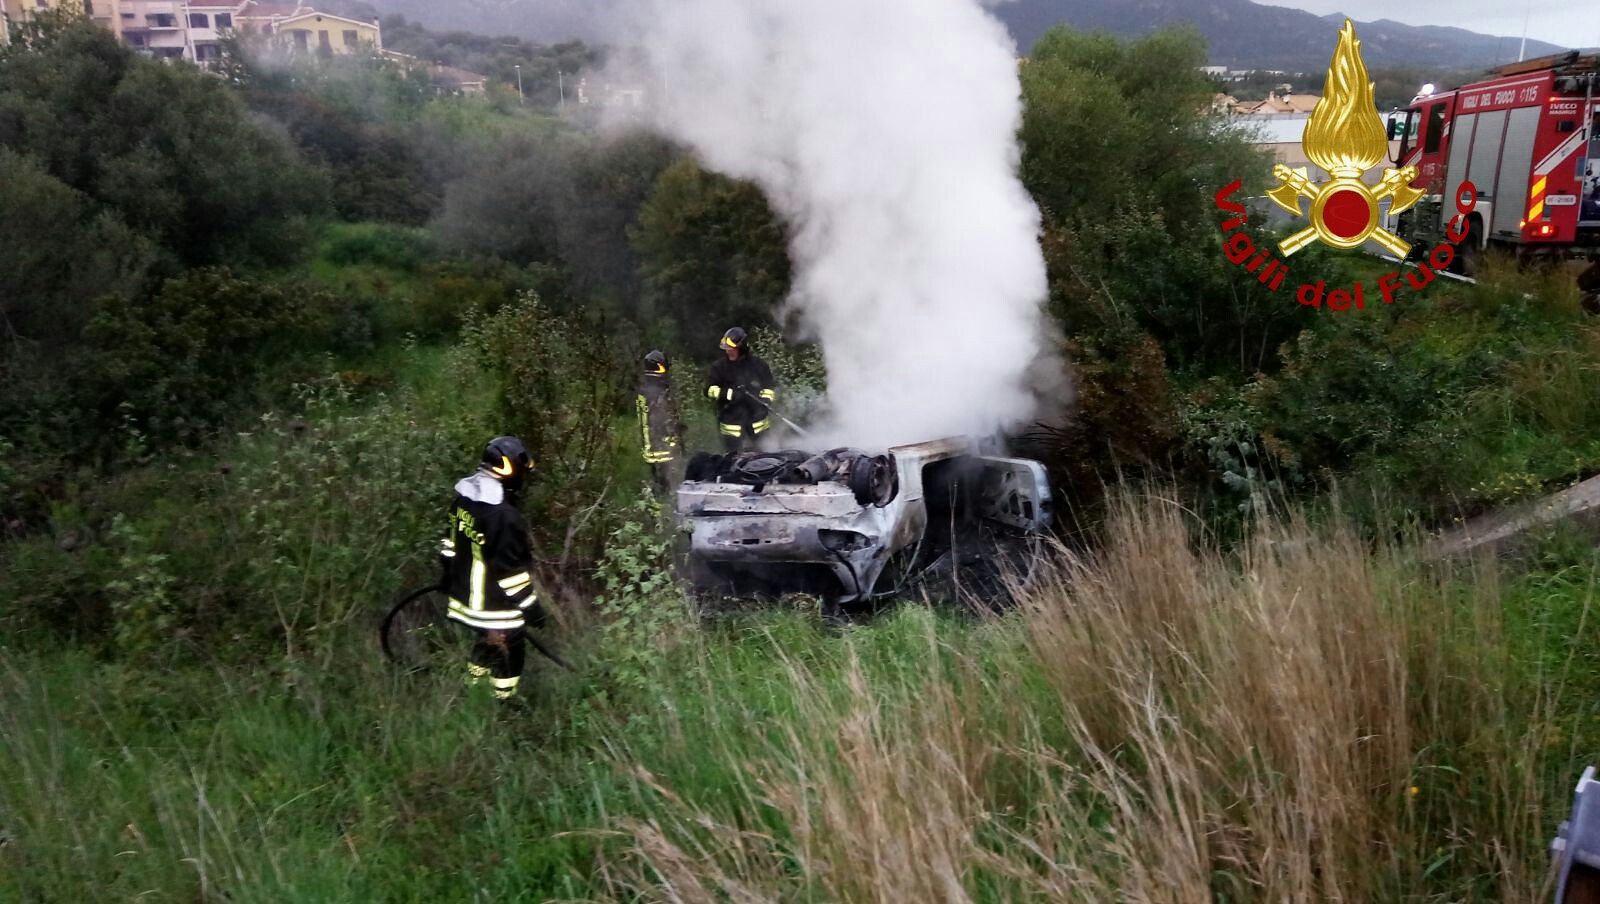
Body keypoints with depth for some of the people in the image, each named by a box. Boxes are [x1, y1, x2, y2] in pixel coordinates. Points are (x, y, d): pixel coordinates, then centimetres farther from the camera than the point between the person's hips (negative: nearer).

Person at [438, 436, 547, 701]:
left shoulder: (463, 496, -2)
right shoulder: (504, 515, -29)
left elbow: (451, 541, 12)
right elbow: (511, 570, -25)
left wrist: (449, 575, 26)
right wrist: (531, 607, -15)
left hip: (465, 596, 9)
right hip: (496, 607, -9)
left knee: (486, 642, 28)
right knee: (509, 653, 11)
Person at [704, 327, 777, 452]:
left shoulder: (758, 365, 3)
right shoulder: (719, 367, 0)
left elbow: (769, 386, 12)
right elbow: (709, 390, -6)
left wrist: (766, 399, -7)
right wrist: (728, 393, -22)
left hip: (758, 420, 1)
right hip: (731, 422, -1)